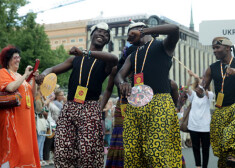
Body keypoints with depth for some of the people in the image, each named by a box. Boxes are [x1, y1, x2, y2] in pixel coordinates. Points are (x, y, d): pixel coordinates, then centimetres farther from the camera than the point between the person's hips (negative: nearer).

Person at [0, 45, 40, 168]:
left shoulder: (19, 76, 20)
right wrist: (25, 76, -12)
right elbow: (11, 87, -20)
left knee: (25, 146, 5)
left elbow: (32, 94, 18)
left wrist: (34, 79, 5)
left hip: (25, 117, 7)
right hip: (12, 116, -7)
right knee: (12, 147, -10)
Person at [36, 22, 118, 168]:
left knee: (88, 152, -13)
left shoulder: (105, 61, 11)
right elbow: (53, 69, 21)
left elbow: (114, 59, -15)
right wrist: (44, 74, -4)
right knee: (62, 151, -3)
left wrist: (85, 53, -25)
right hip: (69, 107, 4)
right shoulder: (76, 59, 23)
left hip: (90, 108, -3)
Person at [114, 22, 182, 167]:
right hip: (134, 105, 6)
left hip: (159, 103, -5)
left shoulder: (163, 46, 12)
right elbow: (119, 76, 15)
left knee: (156, 152, -17)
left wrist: (142, 32, -6)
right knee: (131, 153, -4)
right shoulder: (132, 56, 28)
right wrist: (122, 83, -11)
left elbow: (174, 29, -9)